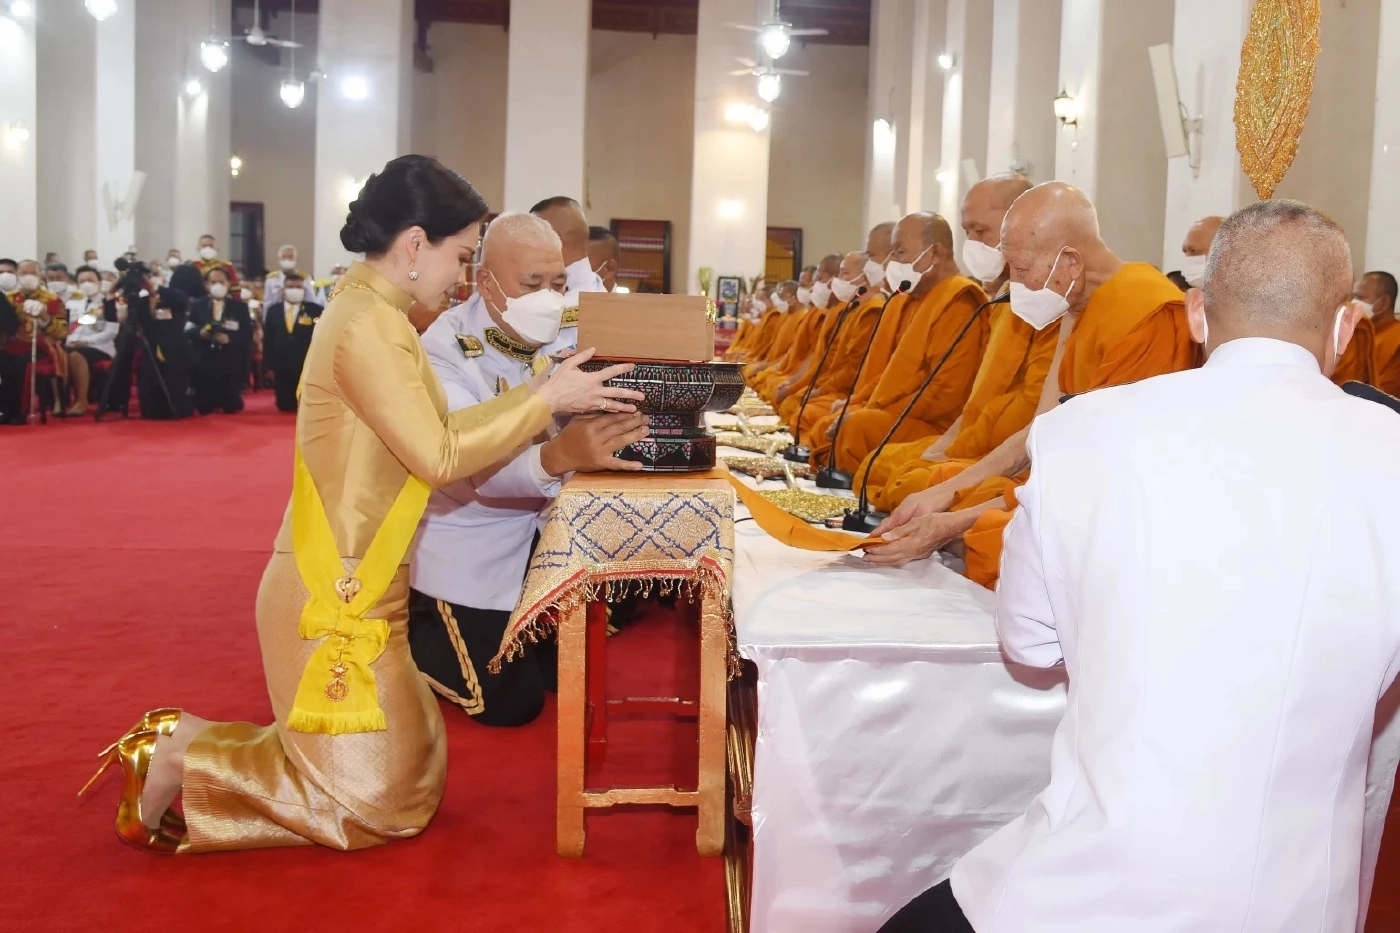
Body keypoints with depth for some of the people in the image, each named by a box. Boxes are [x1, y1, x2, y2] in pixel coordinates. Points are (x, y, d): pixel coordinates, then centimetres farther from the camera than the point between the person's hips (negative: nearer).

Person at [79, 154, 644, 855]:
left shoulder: (372, 312, 11)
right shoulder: (366, 326, -20)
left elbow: (425, 433, 13)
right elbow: (437, 457, -22)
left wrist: (531, 400, 9)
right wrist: (545, 401, -15)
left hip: (354, 586, 10)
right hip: (338, 596, -10)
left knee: (414, 770, 16)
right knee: (380, 804, 1)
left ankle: (189, 744, 18)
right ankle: (184, 759, 6)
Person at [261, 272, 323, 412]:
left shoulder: (315, 310, -1)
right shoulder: (273, 310, 10)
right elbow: (268, 340, 10)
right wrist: (270, 365, 5)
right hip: (281, 369, 3)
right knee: (284, 406, 8)